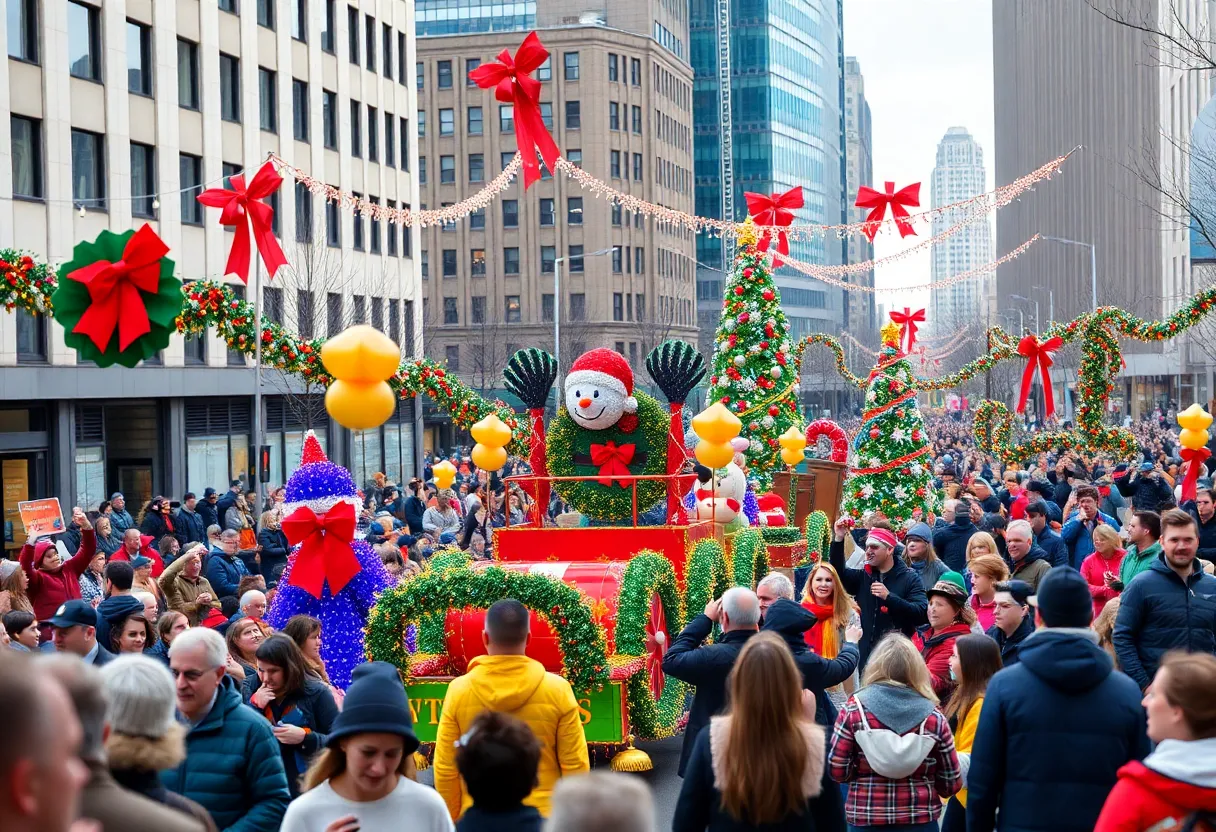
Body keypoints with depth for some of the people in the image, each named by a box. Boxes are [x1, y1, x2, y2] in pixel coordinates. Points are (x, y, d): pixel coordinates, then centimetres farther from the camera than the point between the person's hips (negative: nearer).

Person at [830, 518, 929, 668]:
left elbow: (921, 615, -14)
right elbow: (838, 573, -1)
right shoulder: (863, 577, 13)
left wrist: (889, 597, -23)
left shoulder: (909, 578, -3)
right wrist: (838, 540, -11)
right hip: (866, 656, 5)